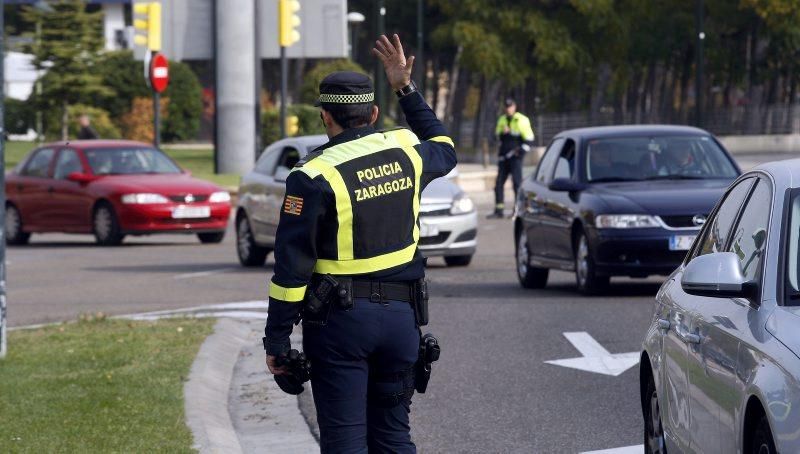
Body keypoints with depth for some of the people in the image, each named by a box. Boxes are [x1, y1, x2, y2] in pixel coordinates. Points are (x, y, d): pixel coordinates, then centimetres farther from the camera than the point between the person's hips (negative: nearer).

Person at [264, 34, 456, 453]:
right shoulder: (405, 152, 2)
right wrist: (406, 89, 29)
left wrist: (276, 340, -6)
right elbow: (444, 150, 29)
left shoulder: (314, 177, -12)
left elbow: (292, 266, -13)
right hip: (400, 314, 5)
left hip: (339, 322, -5)